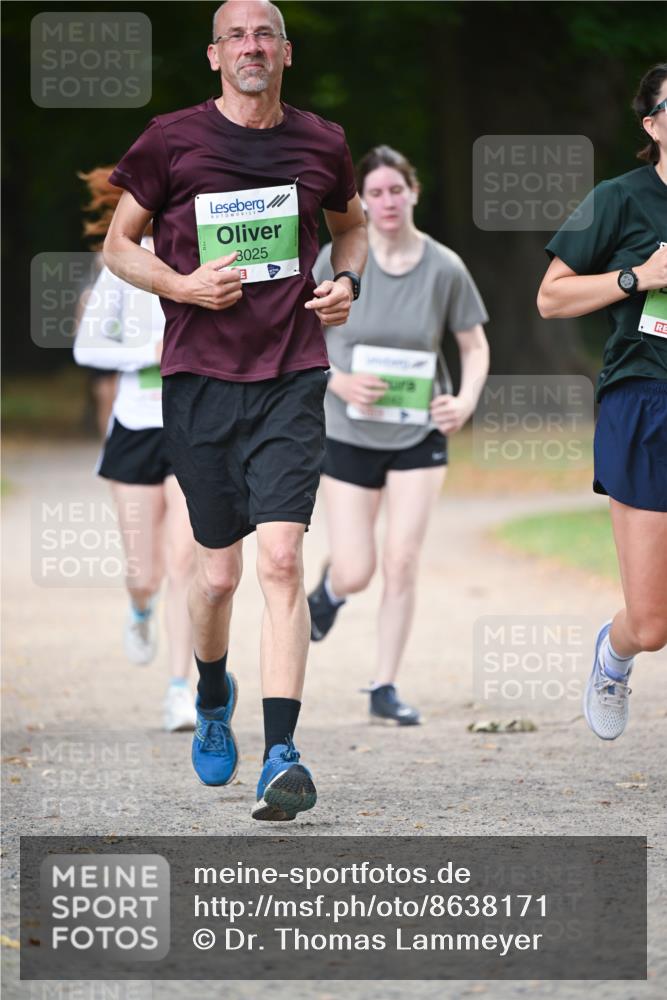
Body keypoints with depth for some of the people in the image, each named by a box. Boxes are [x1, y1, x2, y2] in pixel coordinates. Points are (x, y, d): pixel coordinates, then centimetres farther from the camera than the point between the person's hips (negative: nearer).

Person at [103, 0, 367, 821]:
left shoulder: (321, 145, 7)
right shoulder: (171, 140, 0)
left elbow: (350, 225, 26)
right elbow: (118, 244, 7)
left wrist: (348, 280, 6)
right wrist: (183, 285, -11)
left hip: (292, 376, 0)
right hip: (200, 378, 0)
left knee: (281, 561, -13)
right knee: (218, 571, 7)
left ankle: (280, 756, -16)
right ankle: (212, 695, 39)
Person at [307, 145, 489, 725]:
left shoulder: (444, 269, -6)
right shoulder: (338, 260, -10)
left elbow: (476, 348, 5)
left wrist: (466, 400, -13)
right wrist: (338, 382, -20)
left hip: (419, 435, 1)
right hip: (350, 434, -1)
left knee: (402, 565, -6)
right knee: (356, 575, -2)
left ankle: (386, 689, 7)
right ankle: (330, 590, 37)